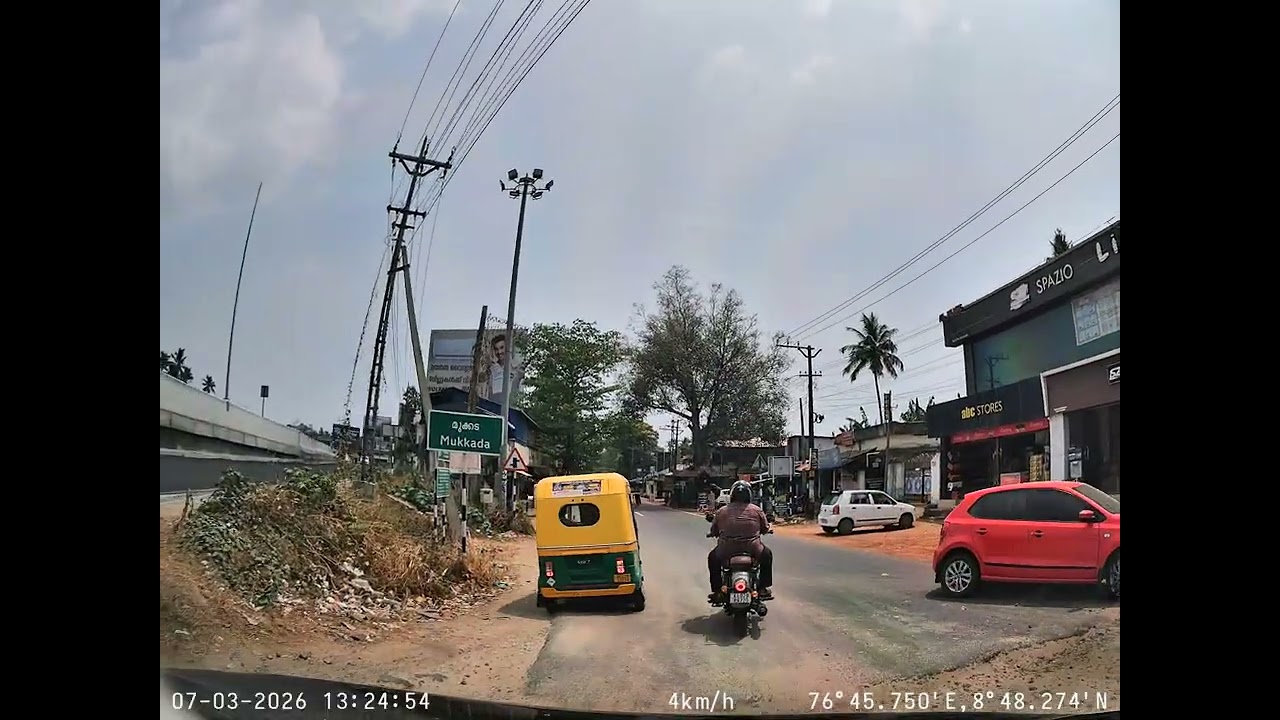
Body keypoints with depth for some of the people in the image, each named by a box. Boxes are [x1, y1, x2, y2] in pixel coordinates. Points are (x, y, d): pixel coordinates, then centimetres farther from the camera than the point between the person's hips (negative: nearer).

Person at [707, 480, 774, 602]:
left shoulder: (721, 511, 3)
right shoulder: (756, 510, 3)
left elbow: (713, 531, 10)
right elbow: (765, 529, 12)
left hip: (726, 553, 0)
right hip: (752, 551, 0)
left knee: (712, 557, 31)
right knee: (767, 554, 31)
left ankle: (716, 591, 27)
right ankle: (764, 589, 30)